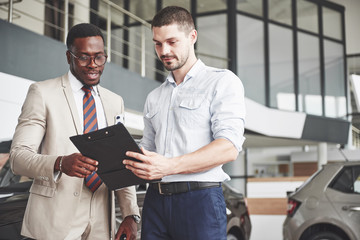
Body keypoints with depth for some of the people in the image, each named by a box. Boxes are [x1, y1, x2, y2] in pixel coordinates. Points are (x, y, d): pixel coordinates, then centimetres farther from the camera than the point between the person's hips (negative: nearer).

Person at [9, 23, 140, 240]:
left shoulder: (115, 102, 12)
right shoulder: (42, 93, -3)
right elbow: (18, 157, -10)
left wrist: (130, 214, -1)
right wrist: (60, 164, -29)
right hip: (55, 220, -4)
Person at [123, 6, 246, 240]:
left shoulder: (222, 82, 0)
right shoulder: (154, 98, 20)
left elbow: (229, 148, -13)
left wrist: (170, 166, -24)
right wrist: (129, 162, -1)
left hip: (199, 198, -5)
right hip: (155, 200, 5)